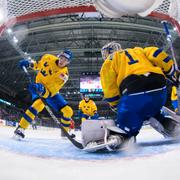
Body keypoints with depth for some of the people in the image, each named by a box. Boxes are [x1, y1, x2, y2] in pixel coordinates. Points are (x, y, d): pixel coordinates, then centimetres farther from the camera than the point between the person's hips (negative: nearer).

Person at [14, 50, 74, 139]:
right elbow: (38, 65, 11)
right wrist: (29, 63, -6)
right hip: (38, 86, -1)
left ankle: (66, 132, 23)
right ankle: (20, 128, -32)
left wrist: (43, 90, -49)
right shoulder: (48, 58, -15)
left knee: (68, 111, -5)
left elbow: (51, 91, -30)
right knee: (39, 104, -35)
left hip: (51, 91, 2)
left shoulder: (64, 74, -21)